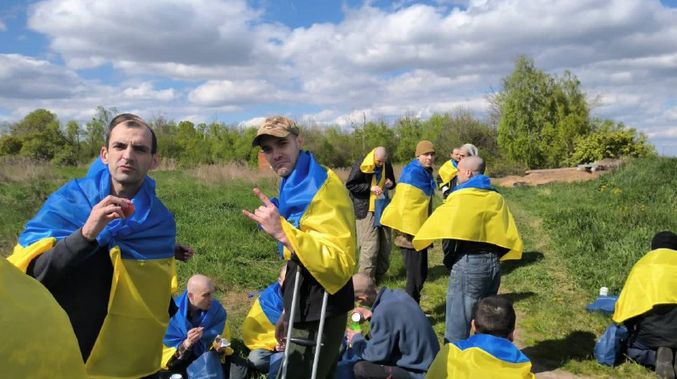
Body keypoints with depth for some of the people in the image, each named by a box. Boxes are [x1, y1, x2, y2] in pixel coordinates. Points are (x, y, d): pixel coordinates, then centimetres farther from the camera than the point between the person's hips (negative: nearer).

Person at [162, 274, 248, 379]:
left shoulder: (216, 308, -11)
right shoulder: (173, 313, -21)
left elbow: (222, 339, 1)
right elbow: (166, 351, -17)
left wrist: (219, 346, -22)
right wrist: (186, 344, -35)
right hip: (181, 361, -1)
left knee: (240, 365, -19)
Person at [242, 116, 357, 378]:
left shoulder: (324, 188, -20)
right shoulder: (295, 186, 11)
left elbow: (341, 263, -29)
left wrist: (281, 232, -34)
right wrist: (289, 311, 21)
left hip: (320, 315, -10)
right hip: (305, 311, 10)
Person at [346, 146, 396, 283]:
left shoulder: (387, 165, 5)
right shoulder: (361, 166, -12)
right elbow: (350, 184, -11)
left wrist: (391, 184, -4)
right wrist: (370, 187, -19)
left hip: (383, 208, 6)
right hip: (367, 210, -6)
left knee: (386, 243, 10)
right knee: (370, 245, -9)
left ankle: (379, 275, 24)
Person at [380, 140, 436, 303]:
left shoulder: (425, 173, 14)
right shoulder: (412, 173, -17)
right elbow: (405, 203, -24)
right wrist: (408, 230, -24)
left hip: (419, 232, 10)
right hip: (411, 234, -10)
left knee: (421, 274, 17)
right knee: (415, 276, -2)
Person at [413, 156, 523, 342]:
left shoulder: (460, 196, -9)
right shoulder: (496, 198, 10)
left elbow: (448, 231, -17)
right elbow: (508, 236, 9)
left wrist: (448, 260, -3)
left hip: (468, 264, -7)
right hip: (493, 265, 7)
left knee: (457, 324, 1)